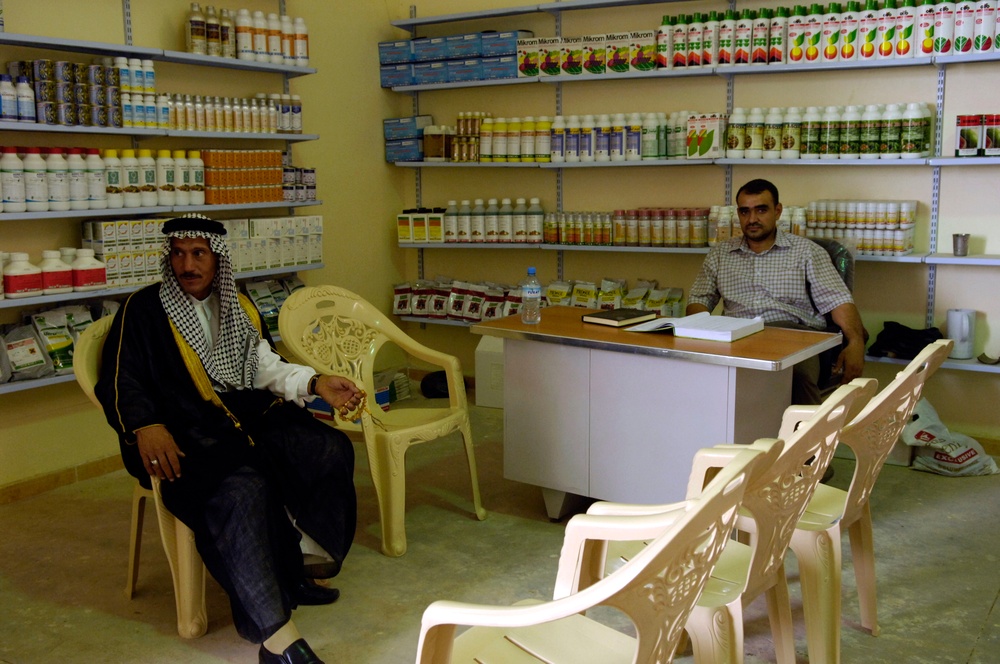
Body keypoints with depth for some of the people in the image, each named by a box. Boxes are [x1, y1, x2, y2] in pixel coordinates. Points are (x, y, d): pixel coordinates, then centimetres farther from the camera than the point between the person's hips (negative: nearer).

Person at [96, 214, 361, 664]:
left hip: (249, 415, 6)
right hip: (186, 431, -6)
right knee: (241, 487, -35)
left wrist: (316, 384, -4)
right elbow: (120, 384, -2)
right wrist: (145, 427, -23)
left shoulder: (239, 307, 19)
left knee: (331, 450, -17)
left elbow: (266, 368, 15)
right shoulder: (143, 310, 4)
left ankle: (298, 565, -1)